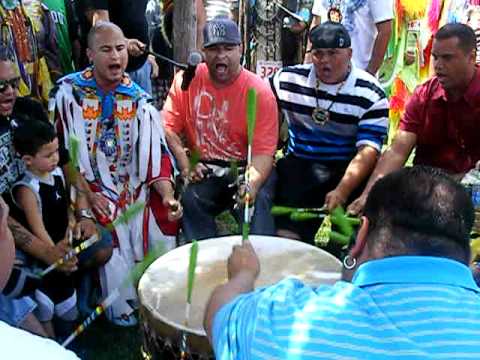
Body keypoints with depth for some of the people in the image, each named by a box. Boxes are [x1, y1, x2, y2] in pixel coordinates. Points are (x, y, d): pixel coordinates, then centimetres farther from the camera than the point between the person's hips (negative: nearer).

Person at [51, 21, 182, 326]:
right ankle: (124, 316, 6)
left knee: (165, 228, -11)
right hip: (92, 189, -3)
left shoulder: (138, 98, 0)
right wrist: (87, 195, -14)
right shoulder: (69, 92, -8)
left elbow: (156, 152, -4)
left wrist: (167, 195, -18)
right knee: (114, 246, -20)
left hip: (136, 187, 3)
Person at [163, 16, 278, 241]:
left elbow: (263, 152, -16)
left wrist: (252, 184, -34)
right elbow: (168, 127, 1)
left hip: (245, 168, -2)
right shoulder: (186, 80, -1)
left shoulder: (260, 92, -11)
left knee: (256, 202, -30)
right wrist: (185, 166, -13)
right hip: (204, 170, 3)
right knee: (188, 201, -24)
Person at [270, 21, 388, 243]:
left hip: (349, 170, -1)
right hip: (299, 167, 2)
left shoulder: (370, 94, -7)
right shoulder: (287, 79, 3)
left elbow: (367, 150, -15)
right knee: (286, 234, -15)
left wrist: (342, 191, -29)